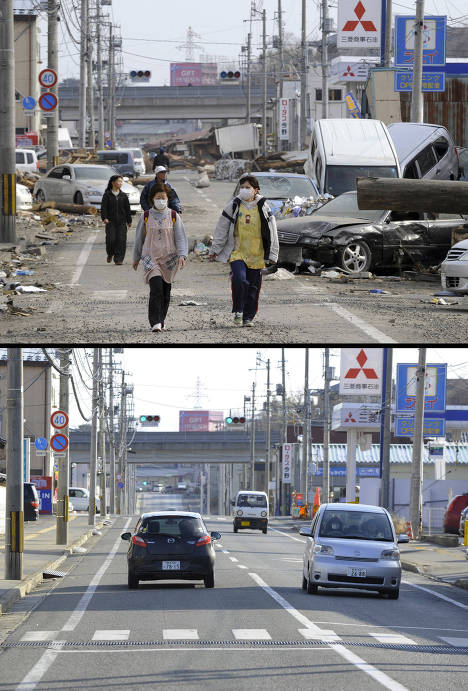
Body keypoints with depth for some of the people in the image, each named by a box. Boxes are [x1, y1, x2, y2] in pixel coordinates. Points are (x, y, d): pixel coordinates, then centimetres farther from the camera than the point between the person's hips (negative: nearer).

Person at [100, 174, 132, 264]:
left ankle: (118, 259, 0)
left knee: (121, 240, -5)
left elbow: (127, 209, 13)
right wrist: (104, 218, -17)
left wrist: (129, 221, 11)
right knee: (111, 239, -10)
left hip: (121, 221, 3)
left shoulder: (123, 195, 10)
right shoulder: (107, 195, 1)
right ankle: (110, 254, 18)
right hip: (111, 221, -2)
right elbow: (103, 207, -3)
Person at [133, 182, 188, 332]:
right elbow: (139, 238, 13)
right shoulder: (146, 217, 3)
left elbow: (180, 237, 3)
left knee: (166, 291, 6)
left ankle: (160, 321, 22)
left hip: (169, 258, 2)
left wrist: (182, 255, -12)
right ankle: (155, 322, -21)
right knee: (156, 288, -19)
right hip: (151, 258, -2)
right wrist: (136, 258, 18)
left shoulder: (174, 216, 3)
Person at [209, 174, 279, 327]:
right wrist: (215, 250, 5)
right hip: (237, 252, -1)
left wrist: (272, 255, 4)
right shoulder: (234, 206, 2)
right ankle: (238, 312, -5)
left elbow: (271, 232, 6)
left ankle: (248, 317, 19)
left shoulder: (263, 207, 2)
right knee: (239, 279, -22)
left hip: (256, 254, 1)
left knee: (253, 286, 5)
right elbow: (222, 228, 6)